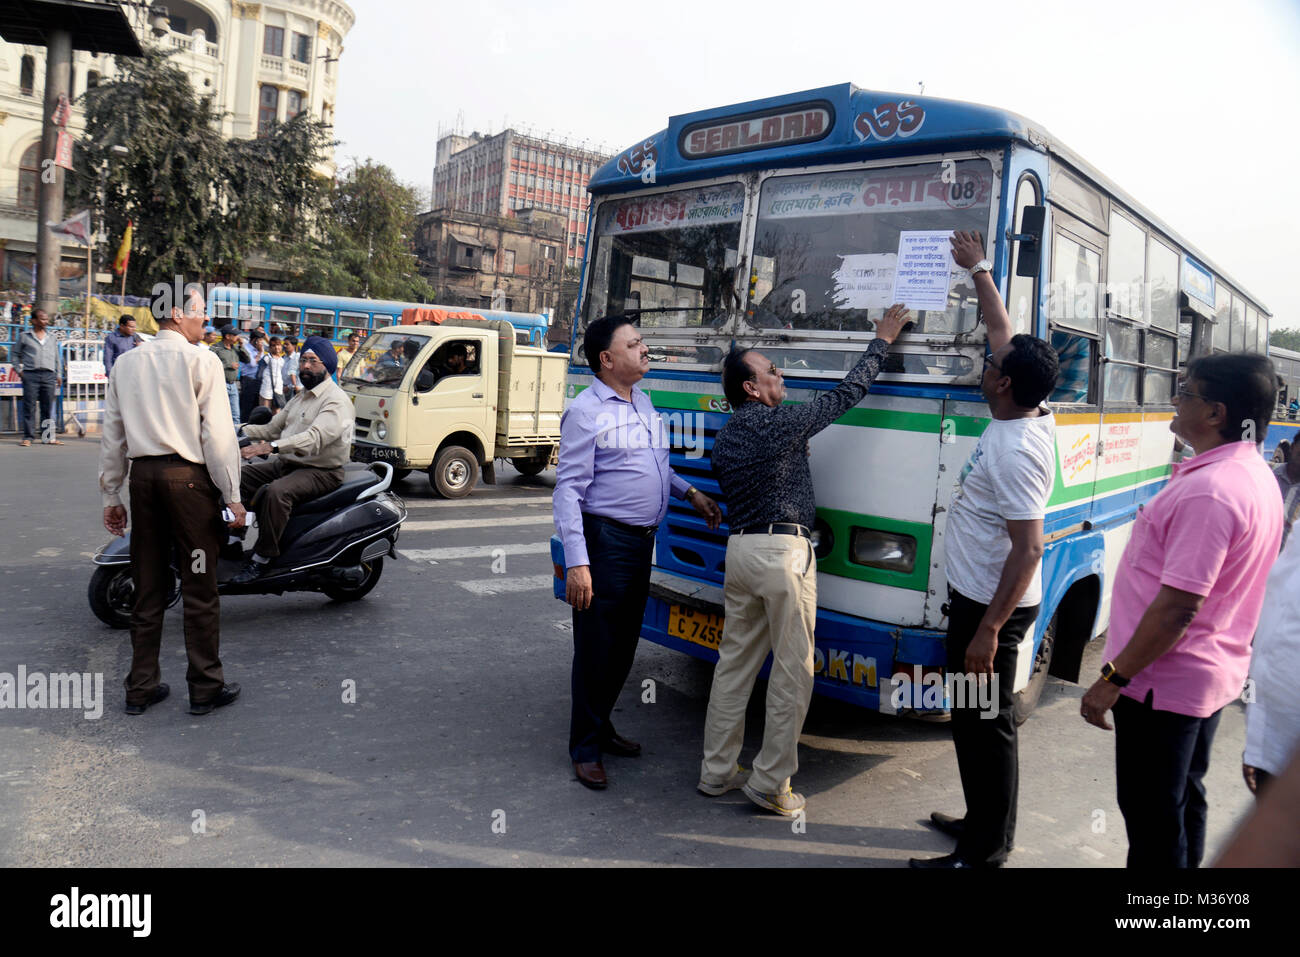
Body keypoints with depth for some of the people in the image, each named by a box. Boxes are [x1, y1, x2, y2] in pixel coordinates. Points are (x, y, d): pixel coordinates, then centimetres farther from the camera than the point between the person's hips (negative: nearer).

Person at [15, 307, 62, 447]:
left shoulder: (52, 338, 16)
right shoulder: (24, 337, 8)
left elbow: (57, 357, 19)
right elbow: (16, 355, 13)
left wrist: (59, 374, 13)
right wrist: (19, 370, 1)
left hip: (49, 375, 2)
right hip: (30, 375, -2)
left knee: (48, 407, 3)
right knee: (29, 407, -3)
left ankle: (48, 437, 7)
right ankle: (28, 437, 0)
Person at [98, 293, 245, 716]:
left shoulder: (125, 363, 11)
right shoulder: (202, 361, -6)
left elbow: (112, 435, 12)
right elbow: (217, 434, -10)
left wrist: (111, 495, 18)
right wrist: (232, 496, -7)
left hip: (143, 476, 6)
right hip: (188, 476, -5)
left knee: (148, 589, 13)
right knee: (199, 589, 3)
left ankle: (141, 688, 21)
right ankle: (205, 687, 10)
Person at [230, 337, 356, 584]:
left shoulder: (337, 401, -12)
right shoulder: (301, 397, 20)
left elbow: (315, 438, -27)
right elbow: (272, 428, 19)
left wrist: (271, 446, -38)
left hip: (321, 471, -9)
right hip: (287, 464, 9)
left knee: (276, 492, -34)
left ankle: (261, 559, -26)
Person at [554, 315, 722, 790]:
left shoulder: (643, 401, 13)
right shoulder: (585, 412, -13)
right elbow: (568, 489, -17)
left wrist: (690, 493, 17)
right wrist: (576, 562, -23)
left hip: (641, 539, 8)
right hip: (605, 541, -8)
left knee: (625, 644, 17)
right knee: (596, 648, 1)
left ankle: (601, 727, 34)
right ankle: (585, 747, 17)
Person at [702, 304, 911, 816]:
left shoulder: (724, 438, 12)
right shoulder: (782, 423, -8)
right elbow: (847, 394, 2)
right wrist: (881, 342, 14)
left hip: (738, 549, 8)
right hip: (784, 551, -7)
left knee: (734, 662, 13)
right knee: (792, 669, 2)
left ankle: (717, 771, 20)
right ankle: (771, 782, 7)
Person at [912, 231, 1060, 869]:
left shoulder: (1016, 450, -26)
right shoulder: (1029, 412, 2)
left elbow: (1028, 549, -27)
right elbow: (1002, 330, 17)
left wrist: (989, 631, -25)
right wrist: (978, 269, 25)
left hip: (992, 605, -10)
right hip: (974, 595, 10)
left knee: (987, 724, 2)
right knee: (971, 720, 20)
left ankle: (985, 852, 16)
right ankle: (983, 822, 36)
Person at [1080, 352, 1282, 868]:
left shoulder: (1208, 491, -26)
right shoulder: (1258, 478, 8)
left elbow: (1179, 606, -28)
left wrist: (1113, 679, -21)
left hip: (1163, 682, -10)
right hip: (1213, 676, 10)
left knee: (1152, 813, 3)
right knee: (1183, 798, 22)